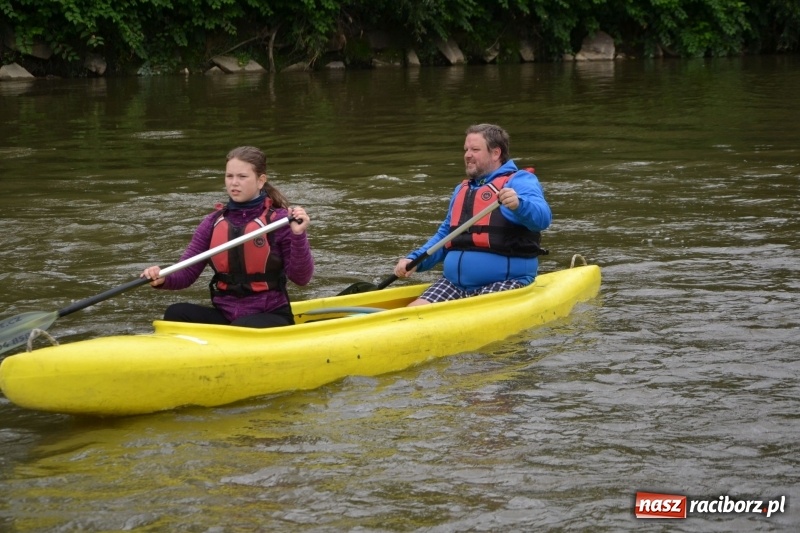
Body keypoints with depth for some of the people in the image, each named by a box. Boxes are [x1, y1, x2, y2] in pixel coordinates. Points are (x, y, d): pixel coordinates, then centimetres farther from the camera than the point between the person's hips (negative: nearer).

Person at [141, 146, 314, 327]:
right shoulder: (213, 223, 7)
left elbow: (301, 278, -9)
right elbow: (186, 273, 5)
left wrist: (298, 236, -23)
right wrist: (162, 279, -17)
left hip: (270, 318, -4)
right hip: (224, 315, 4)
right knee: (176, 313, -21)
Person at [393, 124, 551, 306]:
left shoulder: (519, 181, -1)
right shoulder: (462, 190, 24)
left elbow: (543, 218, -20)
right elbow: (445, 236, 29)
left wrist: (519, 204, -41)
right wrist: (415, 260, 13)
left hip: (505, 282, -7)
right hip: (454, 283, 7)